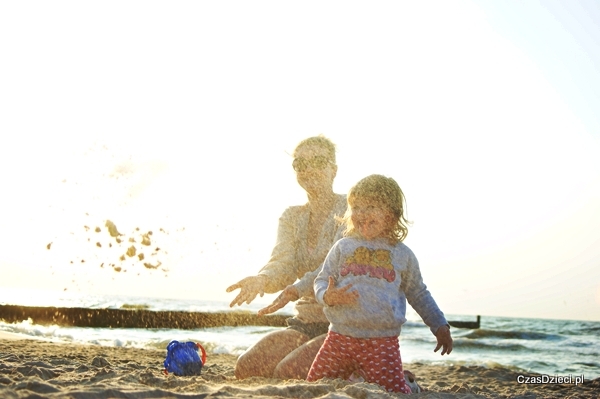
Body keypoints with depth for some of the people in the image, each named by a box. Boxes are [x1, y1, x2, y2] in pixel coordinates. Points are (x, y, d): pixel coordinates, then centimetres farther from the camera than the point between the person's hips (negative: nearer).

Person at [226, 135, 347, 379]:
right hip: (305, 325, 6)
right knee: (247, 366, -14)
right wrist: (262, 279, -31)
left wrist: (293, 291, -39)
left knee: (287, 373, -26)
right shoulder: (292, 218, 11)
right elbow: (283, 265, -7)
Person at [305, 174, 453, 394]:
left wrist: (440, 326, 14)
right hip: (340, 337, 2)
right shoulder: (343, 247, 5)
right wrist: (328, 297, -15)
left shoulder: (402, 254, 6)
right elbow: (321, 281, 7)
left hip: (382, 343, -1)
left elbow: (419, 295, 16)